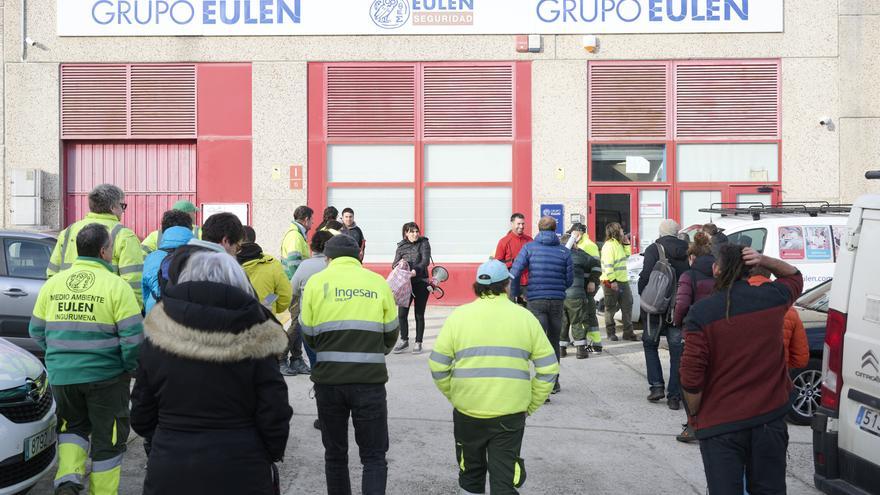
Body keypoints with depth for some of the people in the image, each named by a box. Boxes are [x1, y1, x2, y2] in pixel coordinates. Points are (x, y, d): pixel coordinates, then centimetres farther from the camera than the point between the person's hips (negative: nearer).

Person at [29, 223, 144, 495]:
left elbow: (36, 331, 11)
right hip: (105, 376, -4)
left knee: (73, 426, 25)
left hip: (61, 376, 4)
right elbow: (133, 336, -14)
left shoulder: (52, 284, 2)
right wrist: (130, 368, 2)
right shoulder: (116, 285, -12)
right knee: (107, 438, 10)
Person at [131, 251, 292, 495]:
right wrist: (270, 455, 10)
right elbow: (274, 418, -9)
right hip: (240, 474, -1)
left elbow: (141, 419, 4)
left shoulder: (156, 342, -5)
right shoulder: (253, 344, -12)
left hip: (169, 474, 1)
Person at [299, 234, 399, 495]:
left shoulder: (316, 282, 3)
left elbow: (308, 334, 5)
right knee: (374, 458, 8)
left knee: (335, 454, 17)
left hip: (328, 378, 1)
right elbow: (391, 334, 8)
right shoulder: (378, 282, 3)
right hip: (370, 379, -1)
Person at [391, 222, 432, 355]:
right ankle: (404, 340, 18)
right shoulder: (401, 246, 7)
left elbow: (425, 261, -14)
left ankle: (418, 342, 16)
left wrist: (416, 270, -31)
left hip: (421, 283, -2)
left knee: (419, 314, 5)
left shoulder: (424, 243, -2)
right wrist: (399, 265, -20)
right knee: (402, 313, 1)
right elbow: (394, 264, 4)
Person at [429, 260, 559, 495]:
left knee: (471, 474, 20)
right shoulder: (525, 317, 1)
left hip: (467, 412, 1)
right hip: (511, 413, 0)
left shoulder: (458, 315, -1)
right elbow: (548, 368, 1)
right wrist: (530, 406, 9)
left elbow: (438, 366, -1)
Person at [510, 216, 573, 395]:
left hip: (536, 301, -3)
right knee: (554, 342, 17)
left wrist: (515, 294, 5)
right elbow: (570, 279, 6)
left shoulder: (529, 248, -1)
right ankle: (554, 382, 27)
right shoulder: (564, 251, 4)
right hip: (557, 301, 3)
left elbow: (514, 272, -8)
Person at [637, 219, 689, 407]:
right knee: (677, 351, 8)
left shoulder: (654, 249, -9)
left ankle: (657, 386, 7)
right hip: (679, 309, 3)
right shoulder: (687, 252, 3)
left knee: (650, 344, 17)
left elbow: (646, 276, -17)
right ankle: (674, 396, 9)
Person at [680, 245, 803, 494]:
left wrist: (694, 413, 1)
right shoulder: (773, 297, -3)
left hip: (720, 424, -4)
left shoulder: (701, 312, -15)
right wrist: (763, 260, 3)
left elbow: (691, 375, -16)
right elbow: (794, 275, 22)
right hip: (770, 417, 4)